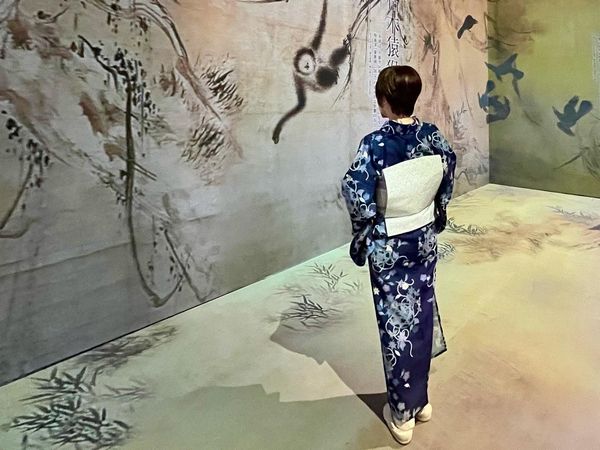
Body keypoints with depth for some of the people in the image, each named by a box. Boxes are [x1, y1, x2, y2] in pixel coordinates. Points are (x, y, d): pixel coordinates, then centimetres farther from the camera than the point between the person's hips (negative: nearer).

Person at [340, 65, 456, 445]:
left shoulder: (374, 144, -20)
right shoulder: (432, 134, -3)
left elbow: (359, 196, -21)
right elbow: (449, 169, 9)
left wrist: (362, 237, -4)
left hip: (389, 246, -5)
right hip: (425, 239, 5)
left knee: (397, 323, 8)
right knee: (422, 315, 18)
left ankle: (402, 413, 25)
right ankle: (421, 400, 37)